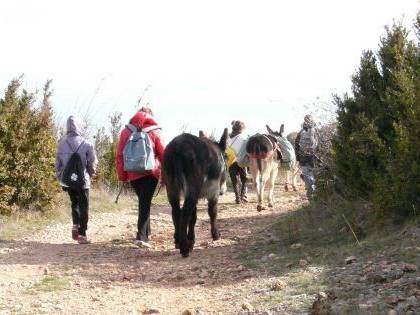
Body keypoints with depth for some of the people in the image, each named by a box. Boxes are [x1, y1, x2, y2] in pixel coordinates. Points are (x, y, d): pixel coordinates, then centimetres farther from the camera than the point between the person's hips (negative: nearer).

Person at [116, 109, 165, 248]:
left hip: (133, 174, 3)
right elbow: (163, 154, 1)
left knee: (143, 201, 20)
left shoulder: (126, 131, 8)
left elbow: (120, 155, 7)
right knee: (146, 203, -7)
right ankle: (141, 236, -18)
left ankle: (146, 232, 27)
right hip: (150, 173, -3)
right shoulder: (154, 132, 1)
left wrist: (122, 176, 11)